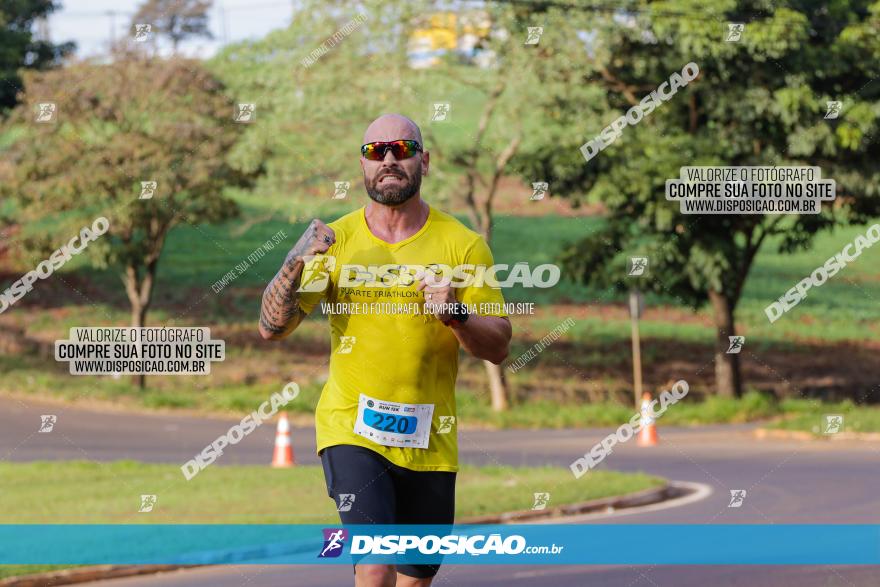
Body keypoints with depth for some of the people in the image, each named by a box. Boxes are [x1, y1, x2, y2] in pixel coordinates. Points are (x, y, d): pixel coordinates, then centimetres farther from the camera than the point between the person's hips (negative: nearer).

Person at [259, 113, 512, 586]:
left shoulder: (462, 245, 0)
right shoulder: (335, 240, 1)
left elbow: (498, 347, 0)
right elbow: (272, 328, -2)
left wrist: (456, 314, -20)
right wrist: (295, 264, -20)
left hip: (429, 442, 2)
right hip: (351, 430, -2)